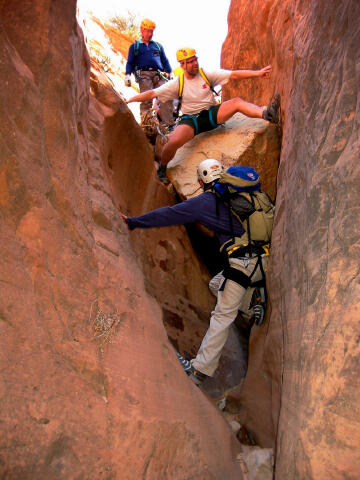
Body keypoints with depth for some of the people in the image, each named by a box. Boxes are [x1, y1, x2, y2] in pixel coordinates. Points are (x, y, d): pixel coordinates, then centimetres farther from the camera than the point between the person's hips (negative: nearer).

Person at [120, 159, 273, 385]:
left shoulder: (204, 202, 0)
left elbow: (169, 214, 3)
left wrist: (134, 222, 11)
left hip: (242, 264, -7)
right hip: (264, 260, 7)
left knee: (223, 316, -4)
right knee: (216, 284, 27)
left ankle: (201, 368, 1)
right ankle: (254, 306, 21)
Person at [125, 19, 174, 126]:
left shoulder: (158, 45, 29)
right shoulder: (135, 46, 23)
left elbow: (165, 61, 25)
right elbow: (130, 63, 16)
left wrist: (170, 73, 9)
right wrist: (128, 75, -2)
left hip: (159, 75, 2)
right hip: (144, 75, -1)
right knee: (147, 99, -21)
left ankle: (170, 124, -26)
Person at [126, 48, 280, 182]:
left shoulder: (207, 75, 1)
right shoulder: (177, 83, -2)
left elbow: (234, 75, -5)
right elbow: (152, 94, -5)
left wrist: (257, 73, -16)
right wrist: (127, 100, -15)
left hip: (212, 114, 2)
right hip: (190, 120, -1)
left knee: (237, 101, -23)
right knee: (173, 142, -29)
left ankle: (266, 113, -44)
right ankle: (162, 169, -4)